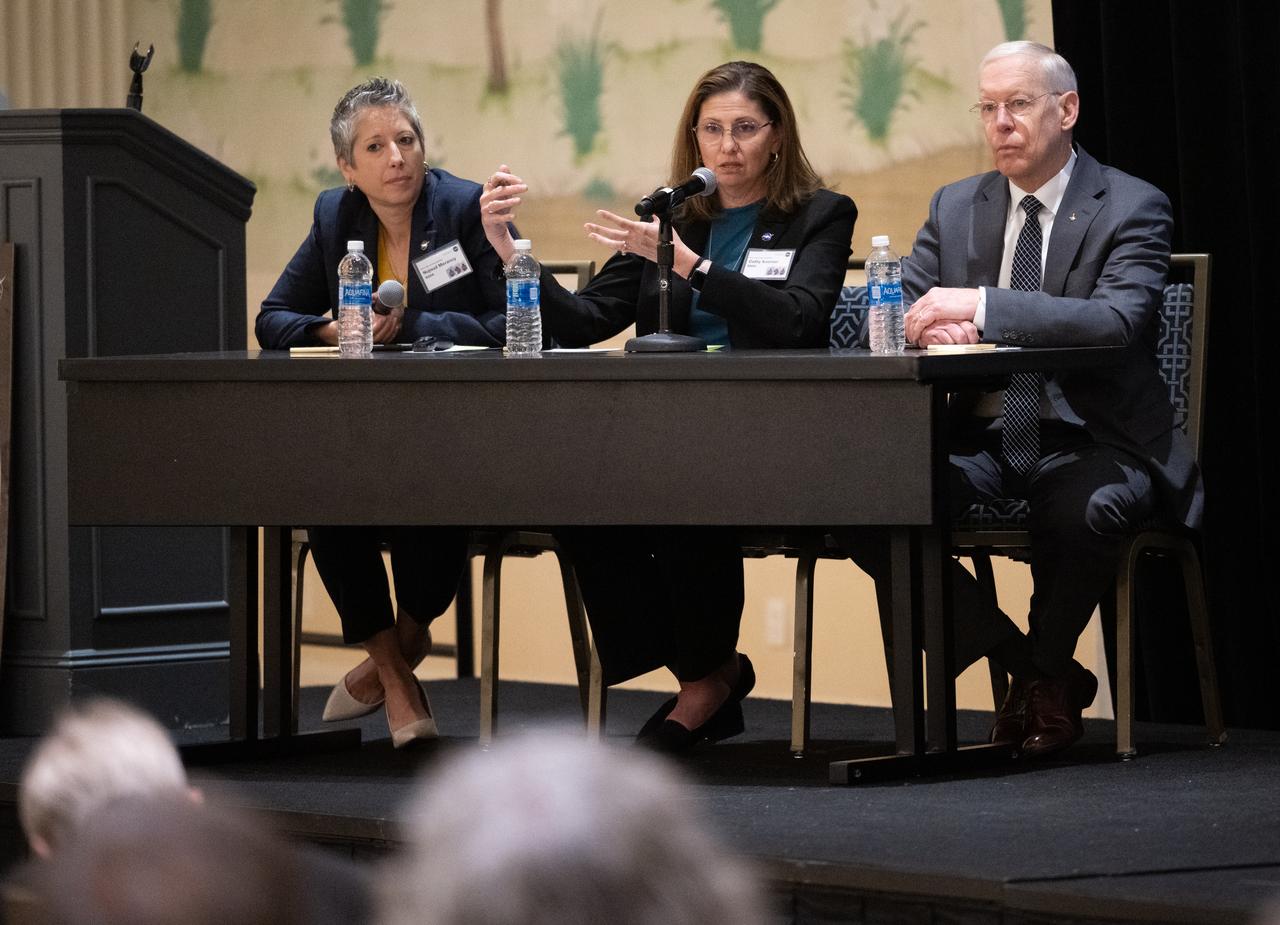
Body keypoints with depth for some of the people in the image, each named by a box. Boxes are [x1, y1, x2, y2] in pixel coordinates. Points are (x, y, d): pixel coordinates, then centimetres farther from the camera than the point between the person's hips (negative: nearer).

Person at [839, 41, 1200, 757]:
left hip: (1089, 441, -5)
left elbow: (1118, 320, -20)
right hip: (978, 440, 5)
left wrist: (981, 308, -28)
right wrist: (932, 324, -17)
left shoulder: (1131, 208, -3)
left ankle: (1047, 666, -6)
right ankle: (1027, 668, -6)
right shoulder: (956, 208, 14)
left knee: (1087, 511, -39)